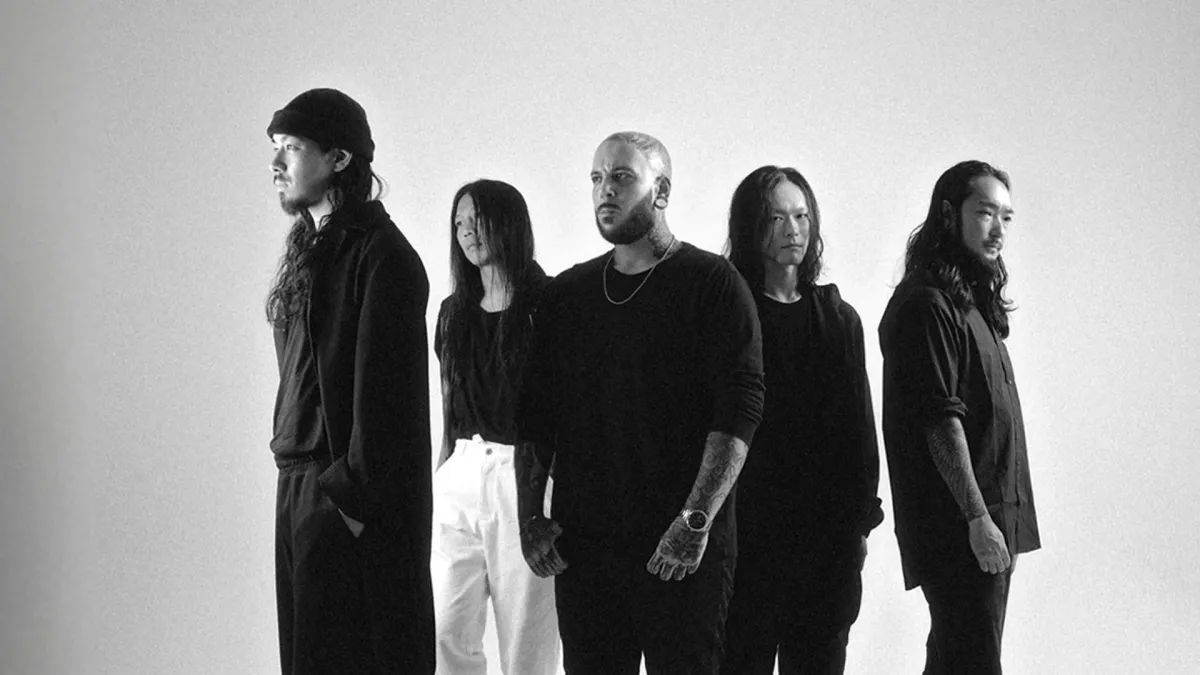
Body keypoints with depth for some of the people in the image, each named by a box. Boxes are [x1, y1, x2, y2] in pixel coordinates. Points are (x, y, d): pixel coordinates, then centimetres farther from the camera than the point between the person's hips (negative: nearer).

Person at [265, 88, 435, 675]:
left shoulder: (380, 255, -11)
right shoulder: (310, 249, 16)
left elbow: (385, 390, -17)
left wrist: (353, 493, -18)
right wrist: (297, 475, 12)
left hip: (355, 505, -9)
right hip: (298, 489, 9)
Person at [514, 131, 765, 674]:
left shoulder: (711, 284, -2)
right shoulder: (567, 293, 14)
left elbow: (740, 410, -11)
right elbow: (534, 416, 15)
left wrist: (696, 521, -18)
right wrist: (530, 516, 4)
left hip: (681, 550, -4)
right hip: (580, 543, 4)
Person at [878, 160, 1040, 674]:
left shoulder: (972, 302, 19)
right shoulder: (928, 305, -12)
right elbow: (942, 422, -18)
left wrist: (996, 519, 16)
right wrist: (977, 519, -21)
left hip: (991, 521, 10)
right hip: (960, 527, -10)